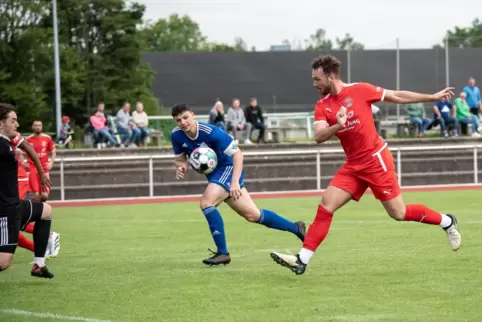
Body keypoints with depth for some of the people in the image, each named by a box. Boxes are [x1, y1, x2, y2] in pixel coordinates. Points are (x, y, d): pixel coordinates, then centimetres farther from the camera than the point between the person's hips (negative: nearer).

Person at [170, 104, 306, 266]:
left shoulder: (211, 132, -26)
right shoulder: (177, 135, -9)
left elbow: (237, 153, -20)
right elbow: (180, 158, 8)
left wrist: (235, 182, -28)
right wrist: (181, 167, -17)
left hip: (228, 168, -7)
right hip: (214, 174, 7)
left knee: (206, 202, -27)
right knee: (253, 215, 10)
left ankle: (222, 253, -19)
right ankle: (296, 228, 27)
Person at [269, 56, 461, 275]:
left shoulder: (360, 90, -10)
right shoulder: (322, 106, 2)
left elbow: (398, 96, 0)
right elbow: (319, 137, -12)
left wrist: (433, 97, 3)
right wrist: (337, 126, -32)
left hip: (375, 159, -5)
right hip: (353, 166, 5)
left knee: (399, 213, -2)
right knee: (325, 206, -7)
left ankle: (447, 222, 20)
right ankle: (302, 260, -7)